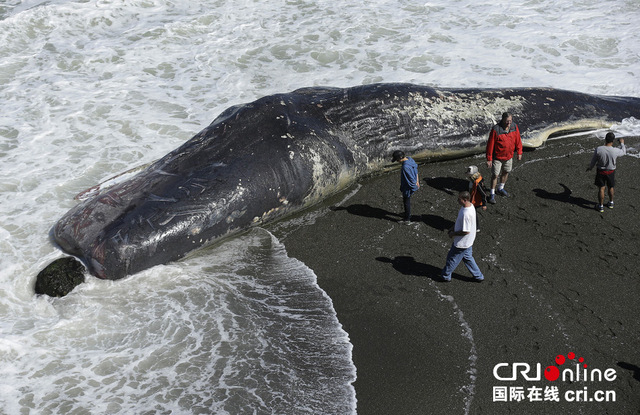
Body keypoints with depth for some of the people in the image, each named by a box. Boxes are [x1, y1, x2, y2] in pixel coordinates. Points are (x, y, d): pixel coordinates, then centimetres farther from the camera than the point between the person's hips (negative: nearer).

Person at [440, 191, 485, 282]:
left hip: (462, 243, -9)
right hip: (468, 241, 9)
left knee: (452, 258, 12)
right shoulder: (470, 205, -4)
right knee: (467, 257, 25)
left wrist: (453, 234, -16)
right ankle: (478, 276, 37)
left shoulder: (466, 214, -35)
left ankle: (445, 276, 32)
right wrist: (453, 228, 11)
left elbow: (466, 231, -30)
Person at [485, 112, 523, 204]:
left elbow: (518, 139, 4)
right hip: (497, 157, -5)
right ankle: (492, 194, 13)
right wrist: (489, 159, -18)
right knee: (495, 175, 0)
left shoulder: (514, 127, -9)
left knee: (506, 172, 20)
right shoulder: (496, 130, -24)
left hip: (509, 156, 5)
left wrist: (519, 152, 6)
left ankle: (500, 189, 42)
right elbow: (490, 144, -19)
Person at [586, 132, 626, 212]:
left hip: (601, 171, -1)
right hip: (611, 172, 1)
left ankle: (601, 206, 17)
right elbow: (623, 152, 3)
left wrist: (590, 167, 11)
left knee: (601, 189, 9)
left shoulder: (598, 150, -23)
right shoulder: (616, 151, -21)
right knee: (610, 187, 21)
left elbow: (593, 161, -9)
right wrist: (622, 143, 21)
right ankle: (611, 203, 39)